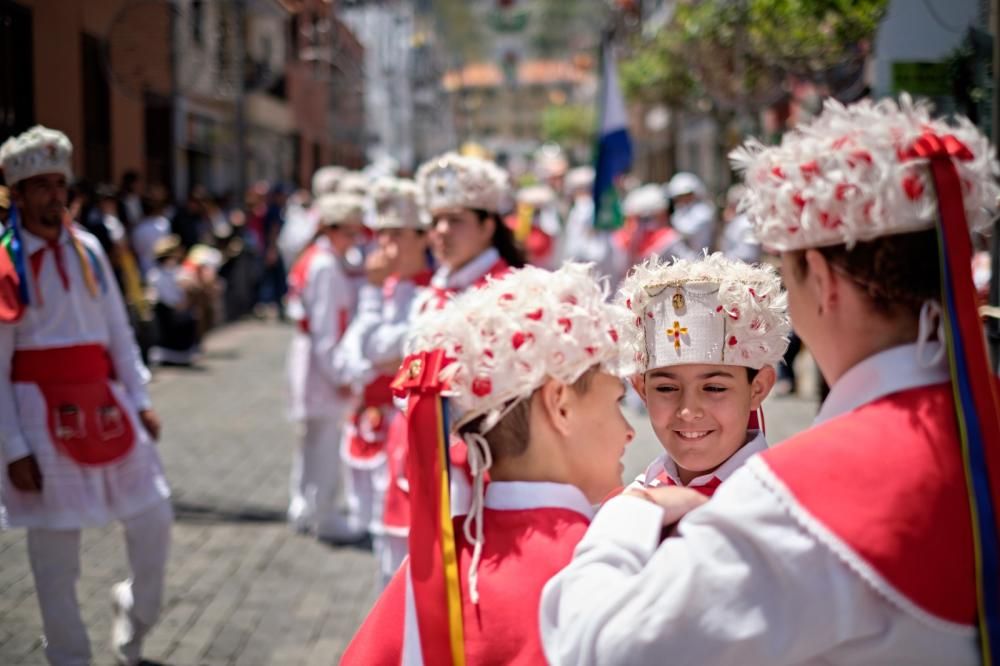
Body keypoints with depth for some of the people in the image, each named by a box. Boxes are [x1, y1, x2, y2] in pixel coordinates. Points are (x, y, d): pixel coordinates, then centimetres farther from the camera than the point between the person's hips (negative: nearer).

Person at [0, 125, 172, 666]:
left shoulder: (88, 248, 6)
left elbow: (118, 331, 13)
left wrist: (140, 400, 7)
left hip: (104, 406, 5)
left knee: (152, 519, 9)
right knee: (55, 551, 5)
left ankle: (136, 608, 36)